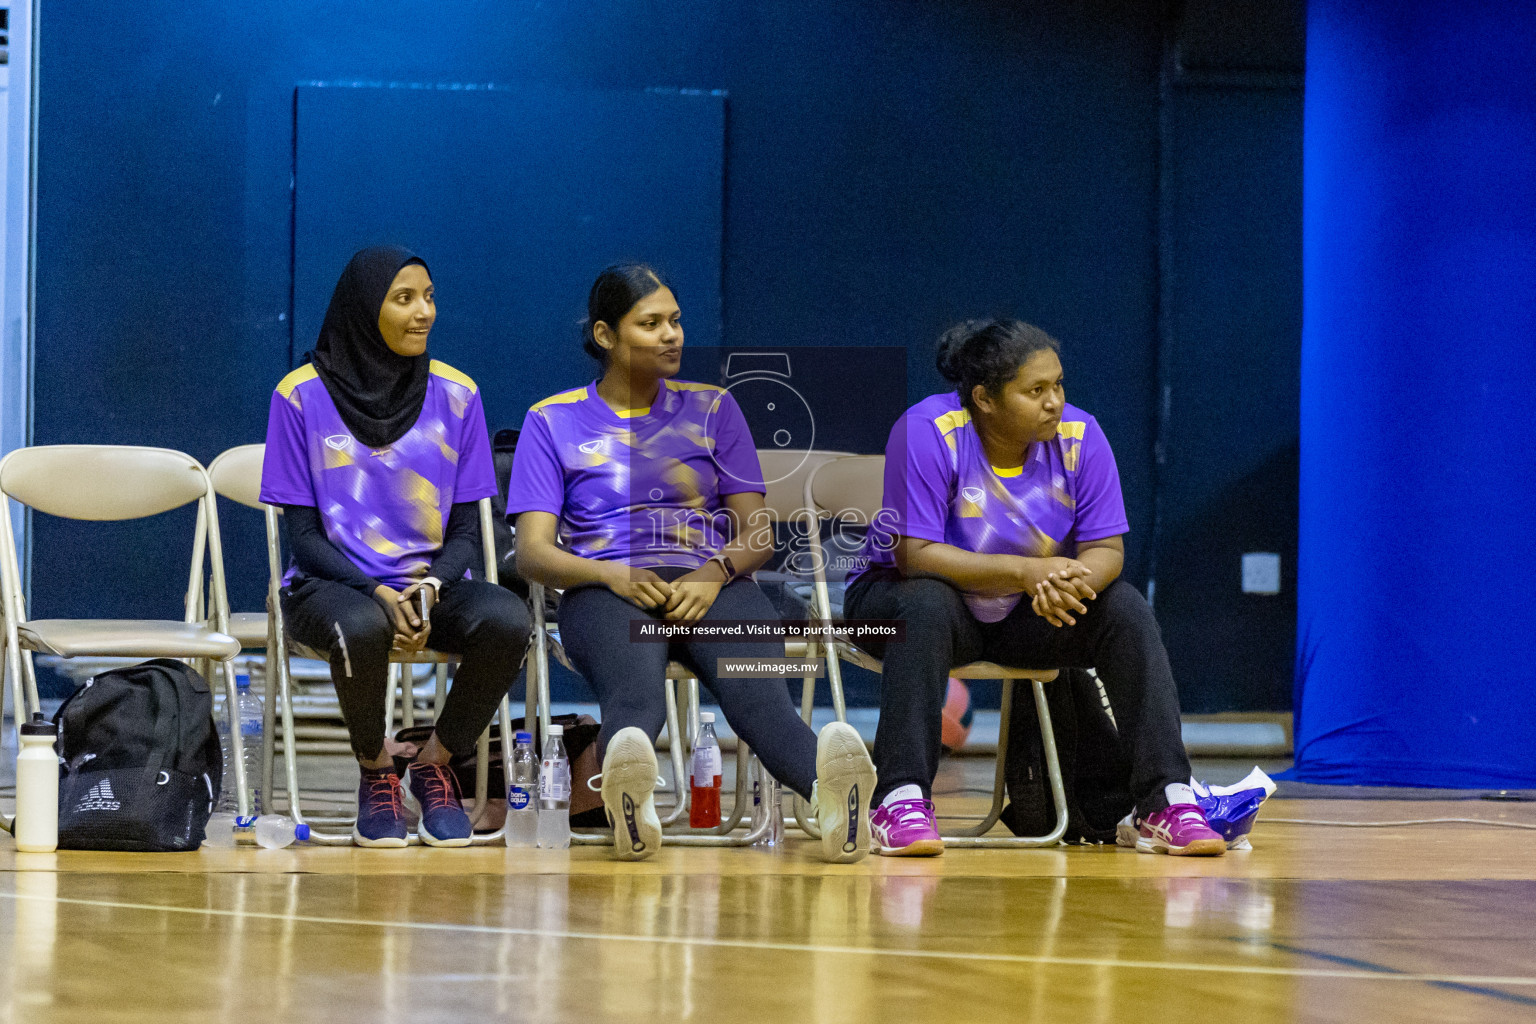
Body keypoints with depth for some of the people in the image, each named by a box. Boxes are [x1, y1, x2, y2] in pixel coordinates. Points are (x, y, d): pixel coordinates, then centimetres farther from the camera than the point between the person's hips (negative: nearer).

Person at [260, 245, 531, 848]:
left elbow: (465, 530, 5)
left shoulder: (455, 395, 3)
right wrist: (376, 594, -20)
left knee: (507, 620, -30)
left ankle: (434, 762, -5)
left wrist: (430, 589, -17)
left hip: (428, 586, 3)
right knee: (360, 627, -39)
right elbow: (303, 532, -4)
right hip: (330, 584, -3)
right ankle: (375, 771, -9)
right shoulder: (302, 397, -4)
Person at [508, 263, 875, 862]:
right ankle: (632, 800, -73)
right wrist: (615, 575, -15)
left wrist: (714, 574, -10)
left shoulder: (712, 409, 21)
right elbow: (533, 552, 6)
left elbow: (757, 535, 15)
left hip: (712, 587, 1)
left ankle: (831, 794, -67)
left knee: (756, 694, -36)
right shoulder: (553, 422, 15)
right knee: (636, 697, -40)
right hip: (605, 592, -1)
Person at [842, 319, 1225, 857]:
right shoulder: (929, 430, -23)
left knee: (1127, 610, -19)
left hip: (1024, 614, 4)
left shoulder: (1078, 435, -11)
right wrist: (1023, 571, -37)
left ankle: (1166, 801, -23)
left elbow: (1106, 549, -11)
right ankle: (901, 801, -39)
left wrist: (1069, 583, -35)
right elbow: (914, 554, -27)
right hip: (909, 595, -4)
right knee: (926, 605, -38)